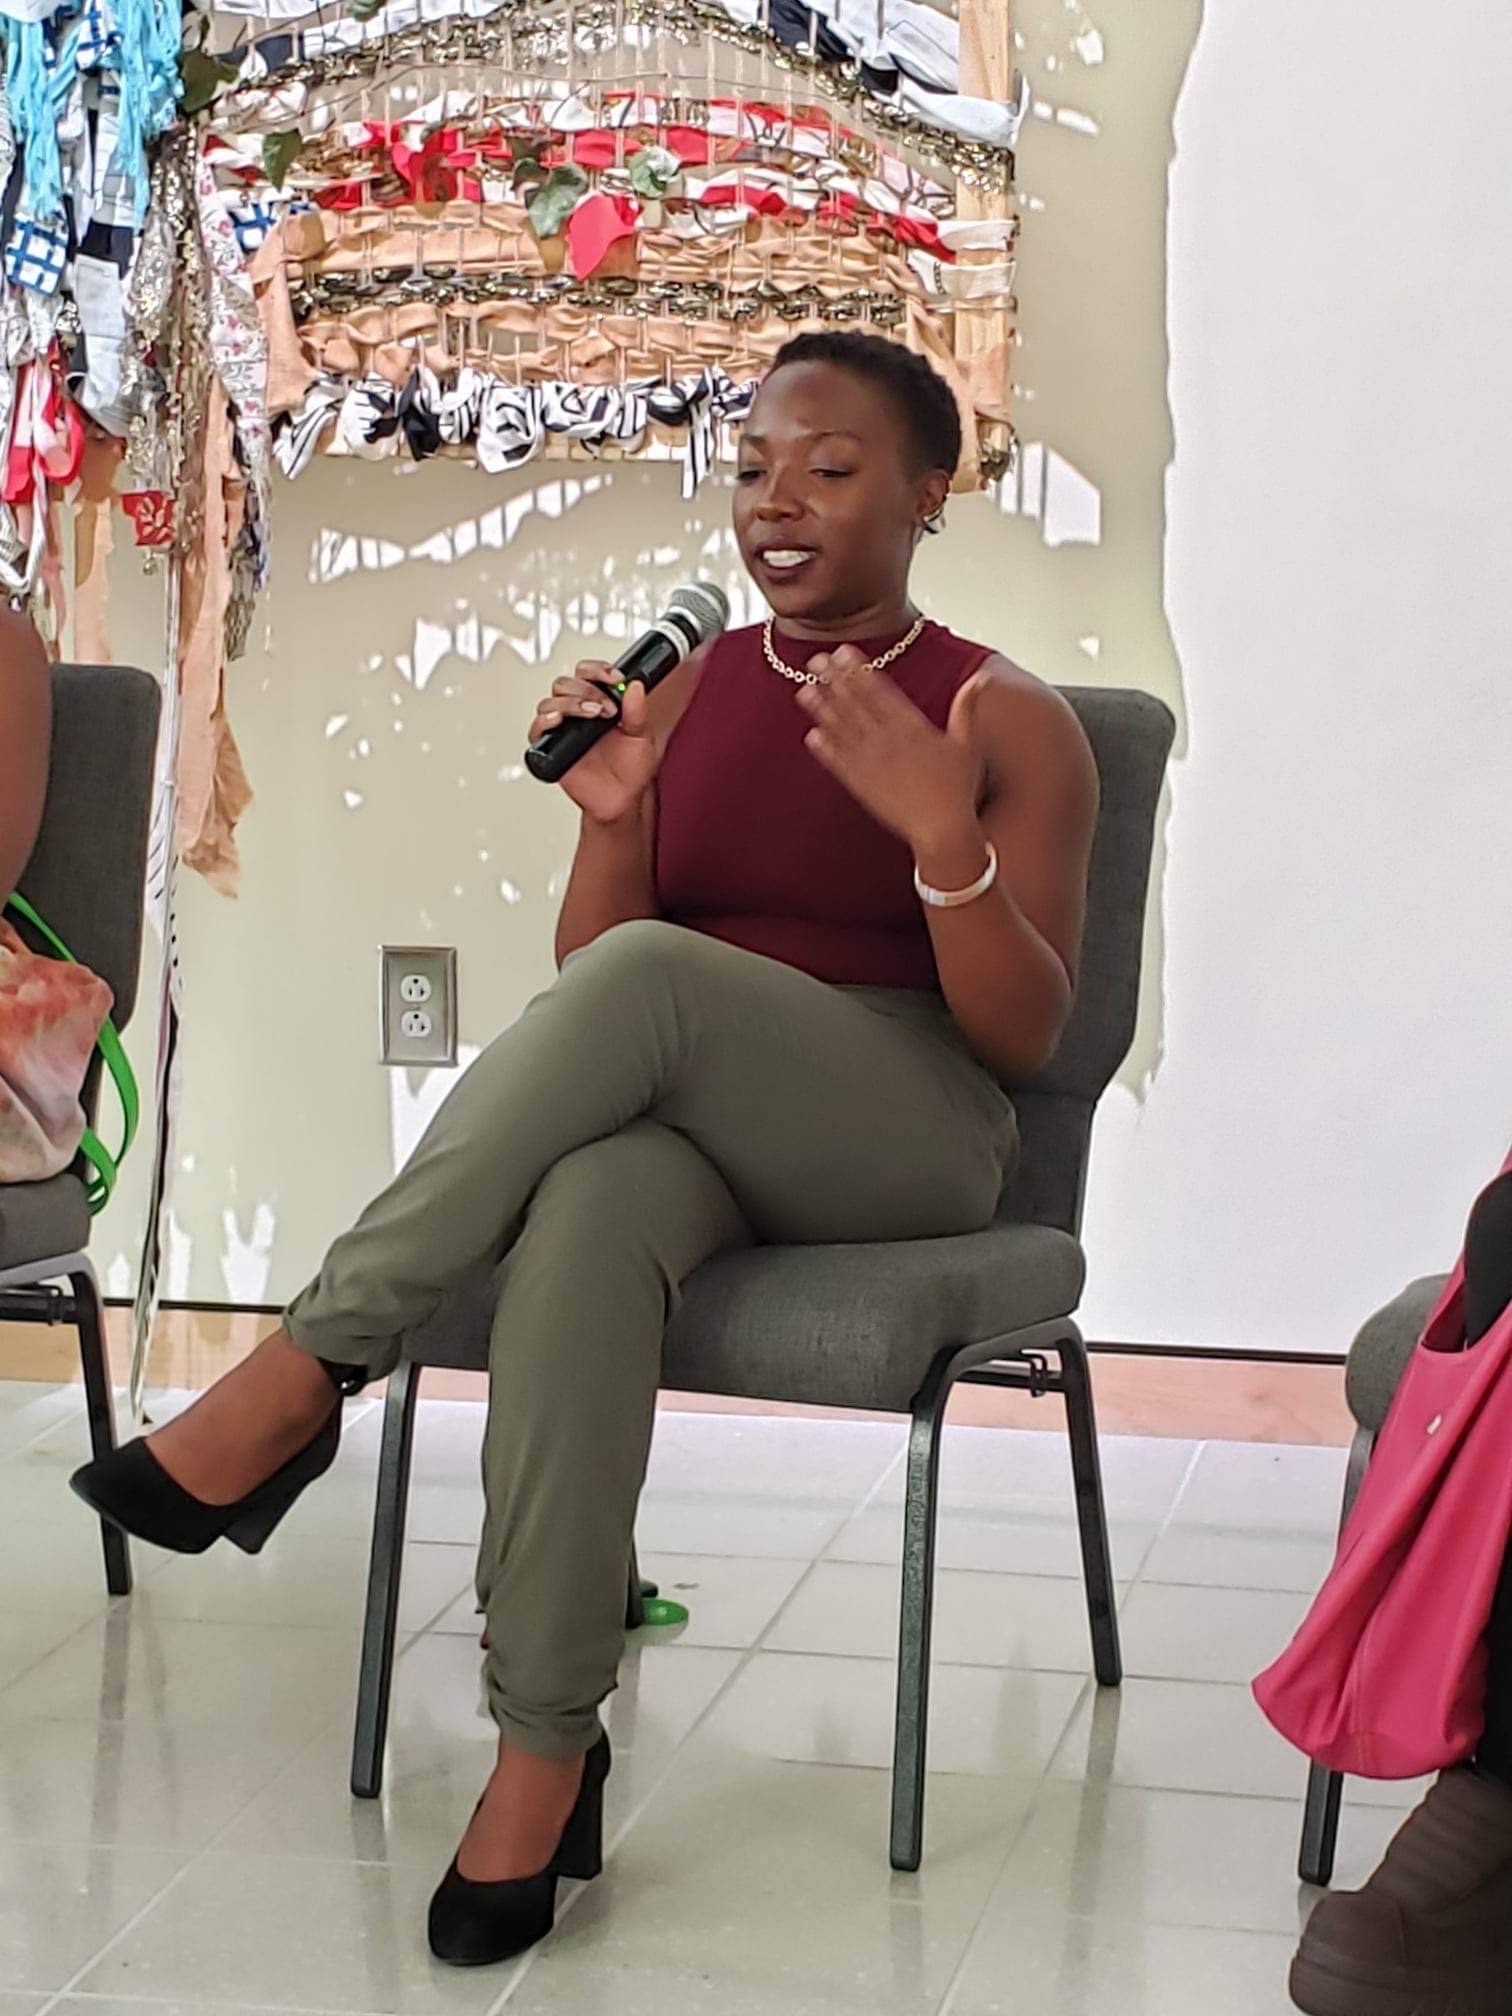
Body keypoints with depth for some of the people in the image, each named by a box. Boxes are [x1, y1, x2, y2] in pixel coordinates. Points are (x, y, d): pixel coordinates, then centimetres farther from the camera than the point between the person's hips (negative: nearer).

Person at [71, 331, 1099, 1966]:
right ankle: (546, 1748, -33)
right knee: (587, 1209, -37)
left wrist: (941, 834, -21)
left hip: (903, 1143, -3)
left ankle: (308, 1369, -27)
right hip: (687, 1130, 3)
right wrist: (611, 819, -10)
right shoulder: (683, 694, 14)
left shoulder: (1011, 723, 3)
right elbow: (583, 992, 10)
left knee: (643, 975, -34)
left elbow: (1023, 1037, -4)